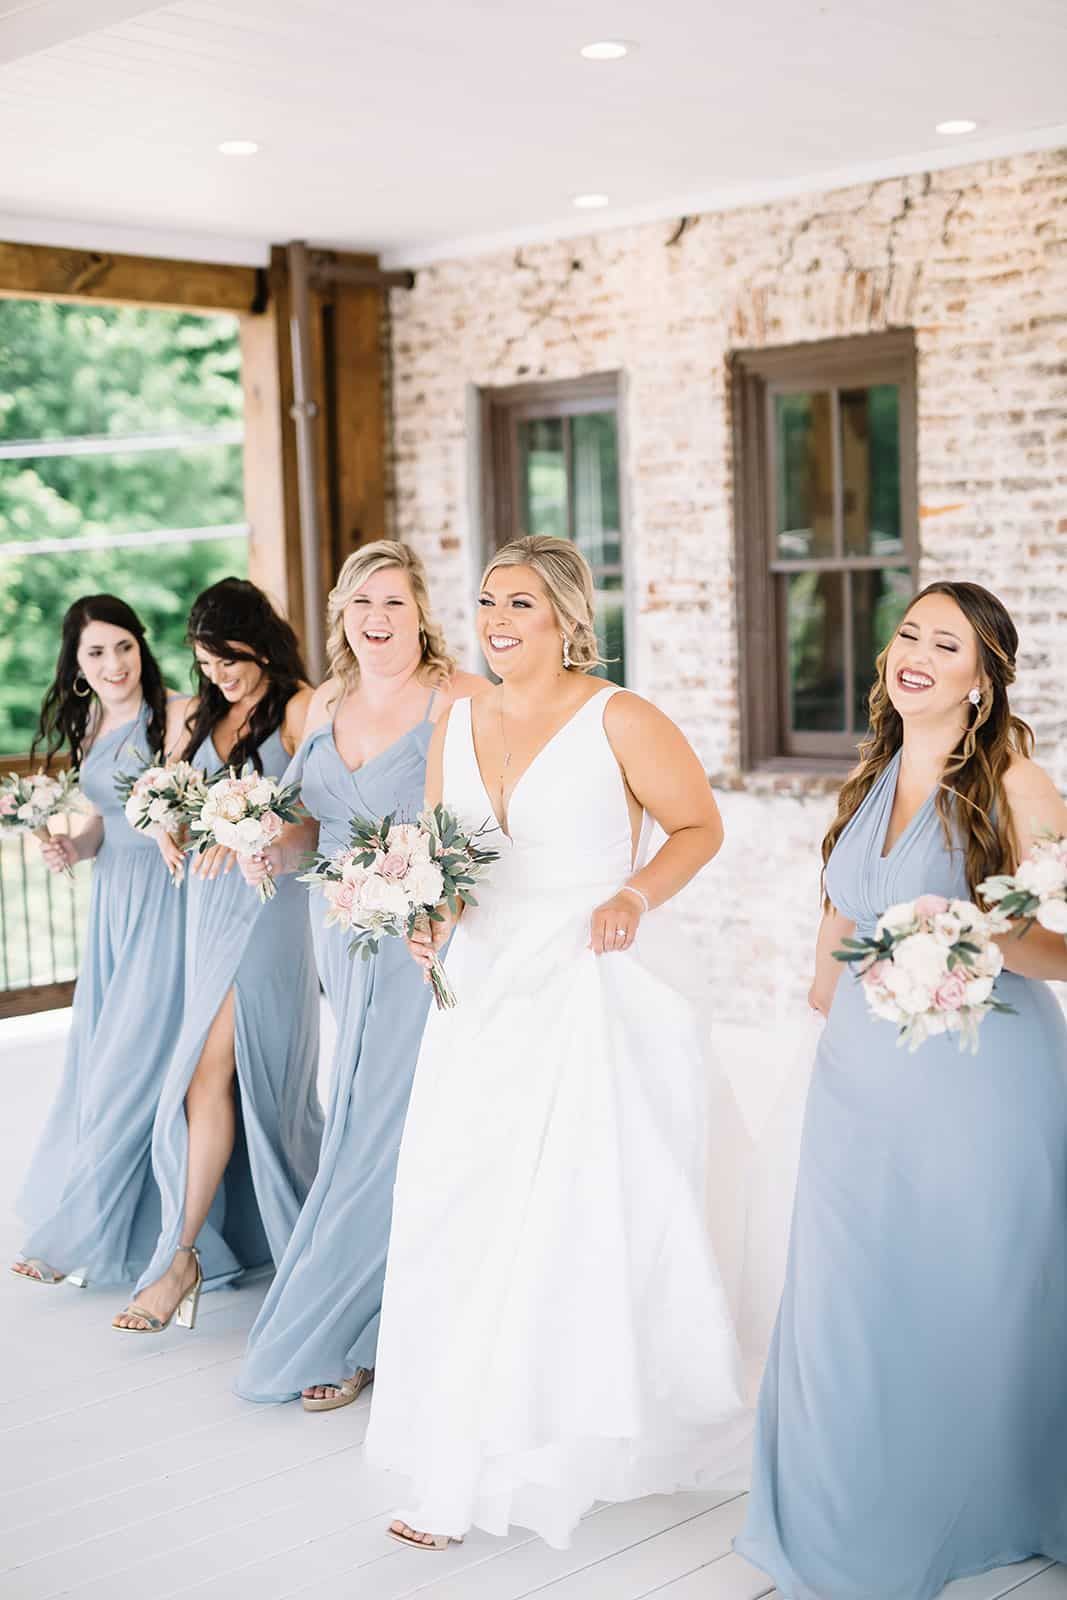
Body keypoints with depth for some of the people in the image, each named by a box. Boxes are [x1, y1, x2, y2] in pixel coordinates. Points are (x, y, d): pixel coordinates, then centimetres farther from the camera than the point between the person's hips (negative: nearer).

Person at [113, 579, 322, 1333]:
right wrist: (168, 822, -4)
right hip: (210, 904, 7)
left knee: (210, 1071, -8)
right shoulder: (206, 715, 16)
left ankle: (182, 1256, 1)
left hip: (268, 903, -7)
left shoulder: (301, 708, -6)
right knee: (231, 1071, 9)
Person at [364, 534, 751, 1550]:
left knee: (577, 1221, 0)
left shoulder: (618, 720, -7)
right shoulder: (456, 723, 10)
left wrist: (637, 893, -17)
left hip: (590, 997, -5)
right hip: (483, 996, 5)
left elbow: (700, 826, -1)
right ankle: (458, 1470, 15)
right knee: (458, 1220, 2)